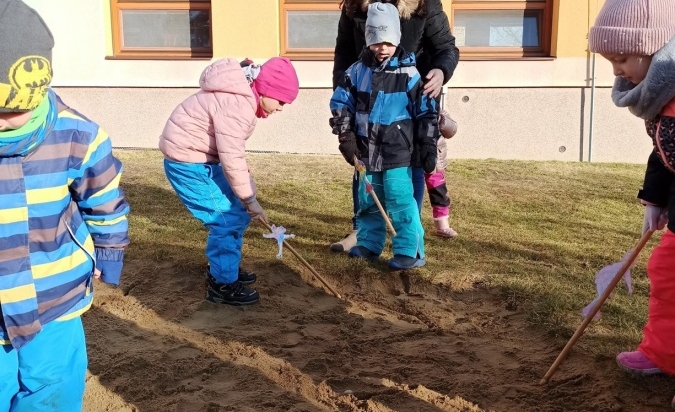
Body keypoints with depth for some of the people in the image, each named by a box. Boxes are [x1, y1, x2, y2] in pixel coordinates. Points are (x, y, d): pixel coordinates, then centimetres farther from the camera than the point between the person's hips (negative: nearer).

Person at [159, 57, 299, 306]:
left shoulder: (244, 97, 7)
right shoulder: (236, 106, -26)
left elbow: (234, 154, 15)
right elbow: (232, 160, -25)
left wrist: (247, 196, 12)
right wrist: (250, 199, -16)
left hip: (201, 158, 10)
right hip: (187, 162, -10)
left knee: (237, 211, 15)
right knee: (228, 218, -9)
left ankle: (223, 267, 29)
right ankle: (222, 285, 2)